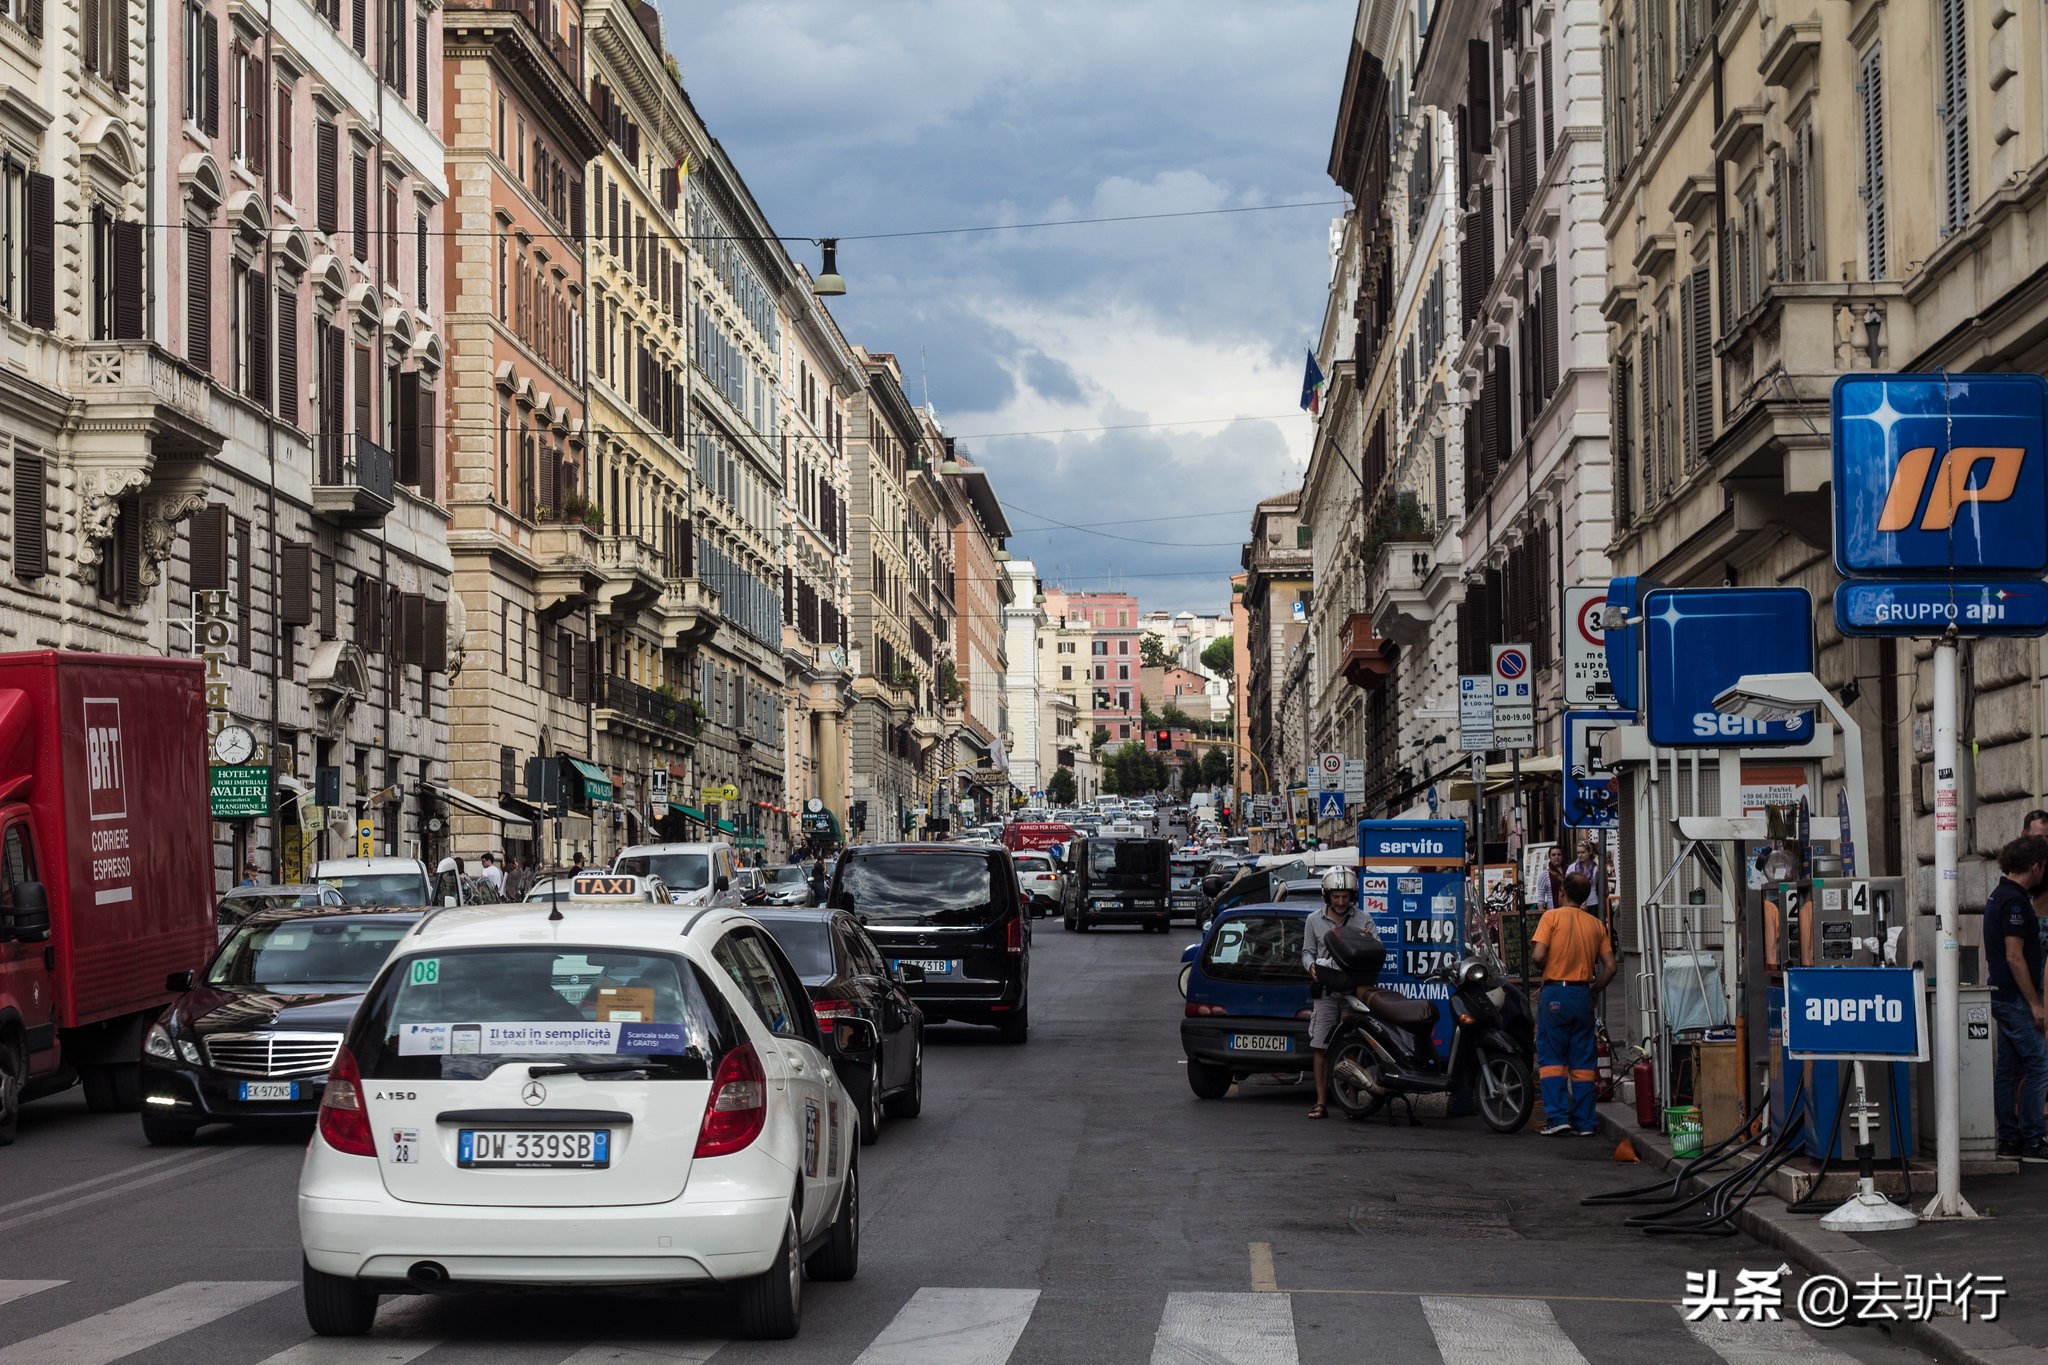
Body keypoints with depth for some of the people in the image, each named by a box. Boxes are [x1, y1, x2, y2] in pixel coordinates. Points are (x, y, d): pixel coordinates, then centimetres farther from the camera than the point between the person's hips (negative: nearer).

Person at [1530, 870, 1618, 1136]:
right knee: (1583, 1061, 7)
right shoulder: (1596, 924, 7)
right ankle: (1584, 1121, 6)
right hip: (1583, 995, 3)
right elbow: (1609, 967, 5)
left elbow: (1538, 956, -13)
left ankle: (1557, 1117, -7)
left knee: (1551, 1059, 2)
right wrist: (1592, 991, 15)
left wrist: (1544, 969, 8)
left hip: (1555, 993, -3)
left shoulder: (1552, 917, -4)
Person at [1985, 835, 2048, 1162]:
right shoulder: (2015, 901, -17)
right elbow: (2014, 956, -20)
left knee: (2009, 1068, 10)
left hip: (2002, 996, 10)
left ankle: (2009, 1138, 13)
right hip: (2014, 997, -10)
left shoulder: (1999, 895, 14)